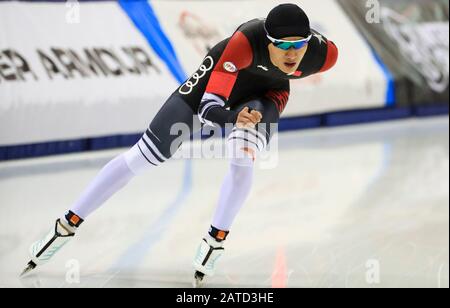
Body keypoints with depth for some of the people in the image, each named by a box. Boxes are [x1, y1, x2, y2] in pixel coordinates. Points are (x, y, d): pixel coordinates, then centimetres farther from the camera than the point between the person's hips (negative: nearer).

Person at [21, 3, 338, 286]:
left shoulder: (324, 53, -31)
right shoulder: (246, 41, -43)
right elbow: (208, 107, -43)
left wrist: (277, 96, -2)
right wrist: (234, 117, -60)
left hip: (264, 92, 2)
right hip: (219, 78, -2)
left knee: (242, 159, -28)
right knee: (144, 156, -3)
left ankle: (216, 241, -8)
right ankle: (67, 226, 7)